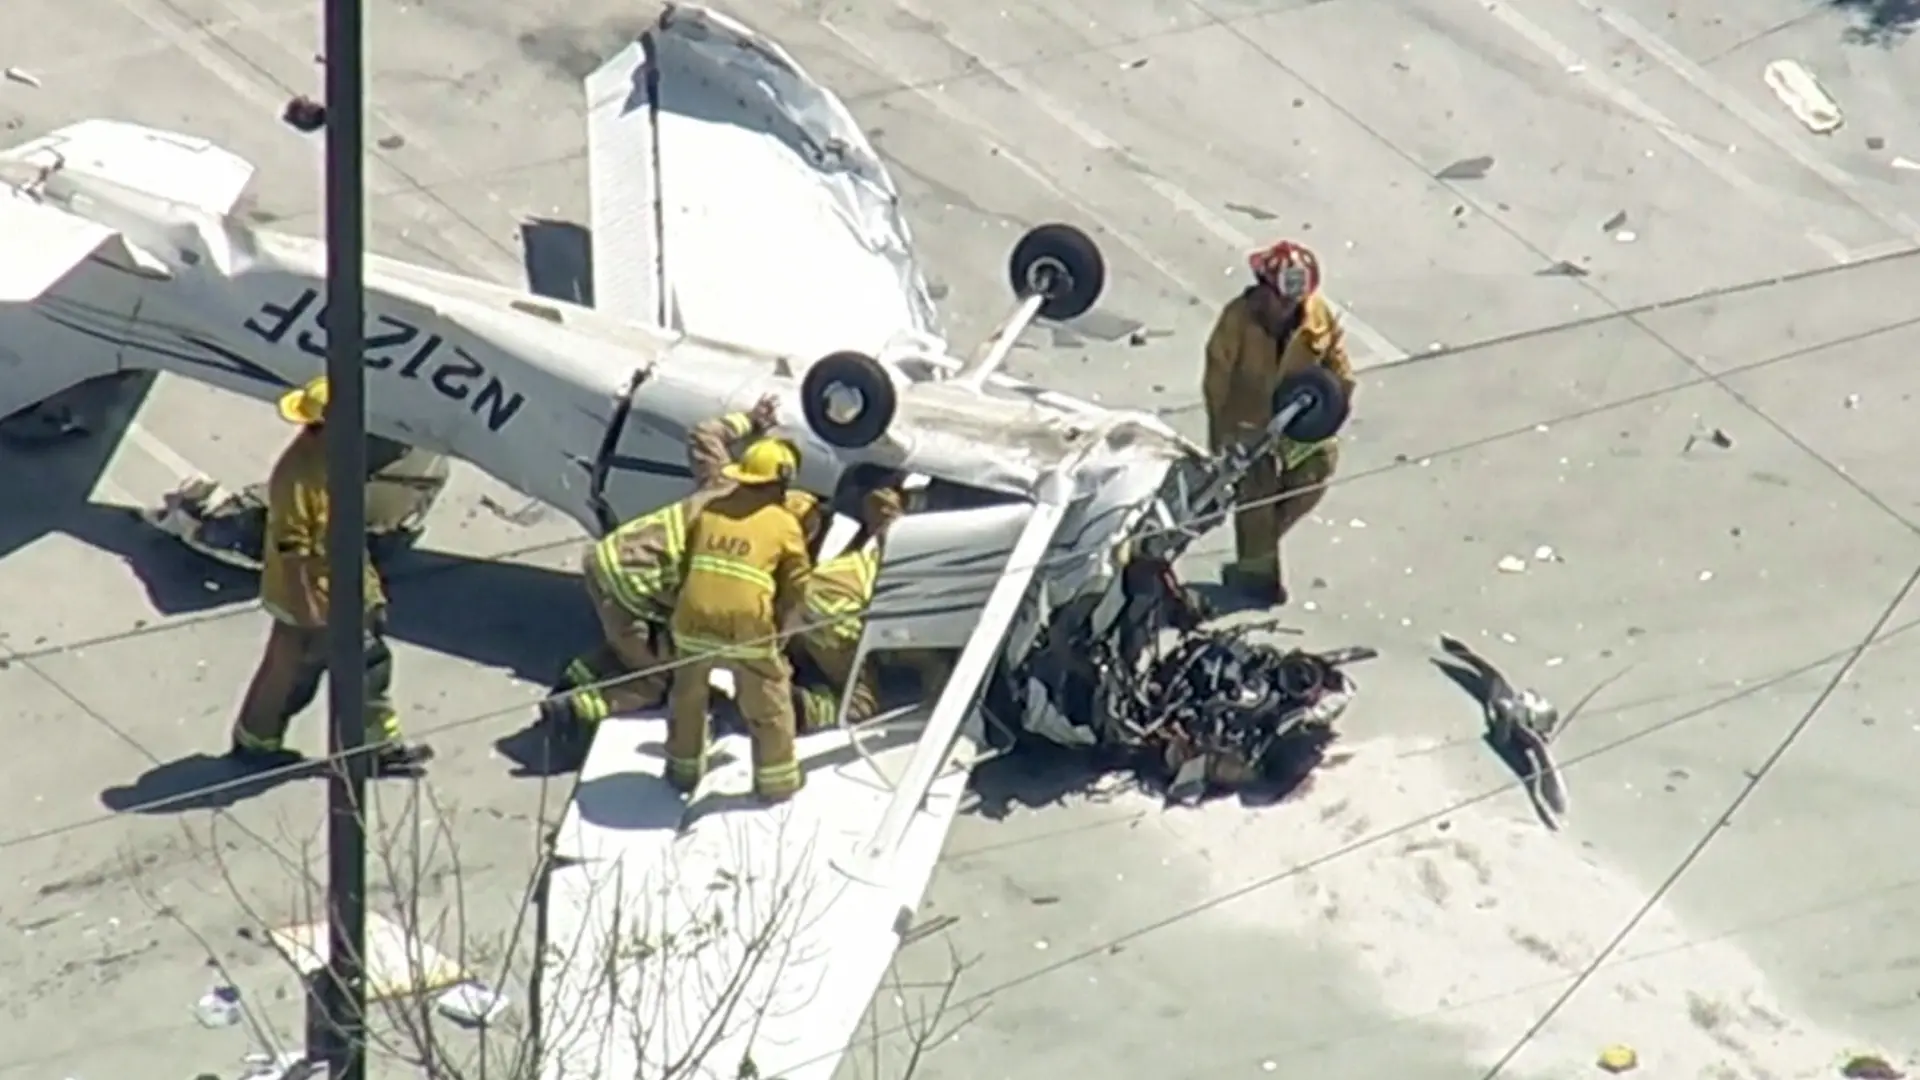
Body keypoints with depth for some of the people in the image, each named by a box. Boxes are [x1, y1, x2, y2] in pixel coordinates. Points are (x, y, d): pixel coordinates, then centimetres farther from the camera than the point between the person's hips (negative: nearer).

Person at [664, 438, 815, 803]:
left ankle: (684, 769, 40)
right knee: (769, 706, 17)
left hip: (692, 623, 3)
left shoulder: (709, 512, 13)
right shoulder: (785, 524, 4)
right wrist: (778, 622, 24)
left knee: (687, 698, 26)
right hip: (747, 630, -3)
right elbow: (795, 588, 8)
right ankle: (776, 780, 25)